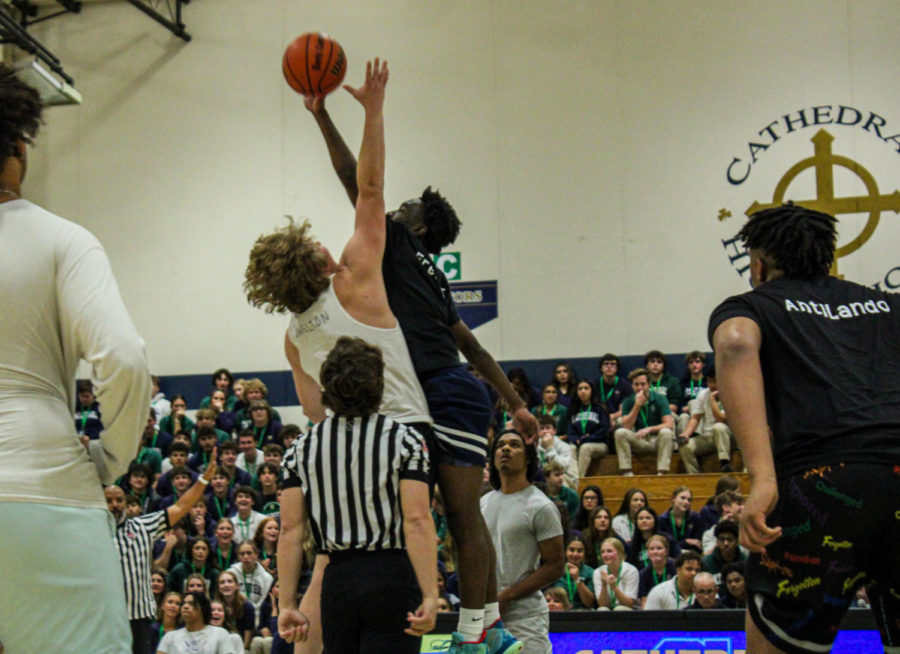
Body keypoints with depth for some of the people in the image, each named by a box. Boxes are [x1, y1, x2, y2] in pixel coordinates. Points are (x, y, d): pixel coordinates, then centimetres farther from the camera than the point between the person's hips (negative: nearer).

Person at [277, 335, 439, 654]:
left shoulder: (302, 447, 7)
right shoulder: (404, 439, -3)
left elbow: (290, 530, 2)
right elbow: (417, 520, -12)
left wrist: (286, 603, 4)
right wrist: (430, 595, -14)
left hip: (336, 580, 4)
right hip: (390, 578, -3)